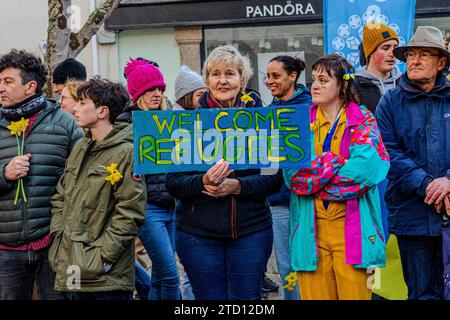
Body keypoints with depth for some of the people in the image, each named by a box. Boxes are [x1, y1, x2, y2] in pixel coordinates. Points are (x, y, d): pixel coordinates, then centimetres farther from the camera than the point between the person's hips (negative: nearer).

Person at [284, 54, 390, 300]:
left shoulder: (363, 120, 6)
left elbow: (363, 168, -12)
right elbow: (292, 174, -3)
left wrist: (313, 177, -7)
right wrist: (338, 163, -9)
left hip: (352, 225, -2)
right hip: (311, 227, 2)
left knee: (354, 293, -3)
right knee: (314, 293, 3)